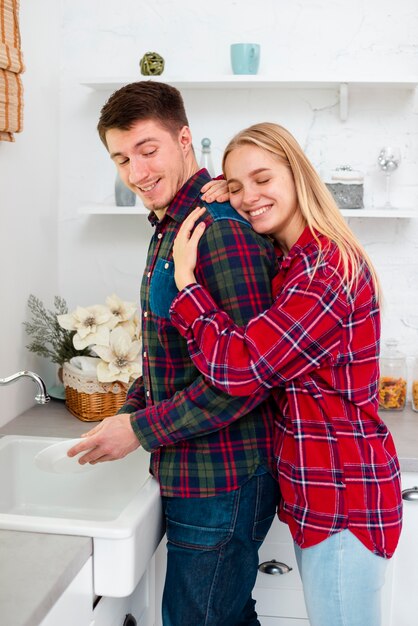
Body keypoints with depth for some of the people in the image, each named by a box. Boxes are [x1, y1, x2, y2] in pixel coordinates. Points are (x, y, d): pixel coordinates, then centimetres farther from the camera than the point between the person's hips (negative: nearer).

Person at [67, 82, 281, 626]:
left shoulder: (221, 229, -20)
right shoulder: (169, 228, 13)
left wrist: (143, 429, -18)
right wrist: (128, 412, 6)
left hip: (221, 483, -9)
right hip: (192, 475, 9)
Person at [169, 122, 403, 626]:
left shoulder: (328, 266, -22)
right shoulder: (292, 261, 9)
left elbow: (237, 366, -27)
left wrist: (185, 277, -17)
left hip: (343, 495, -9)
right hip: (318, 488, 9)